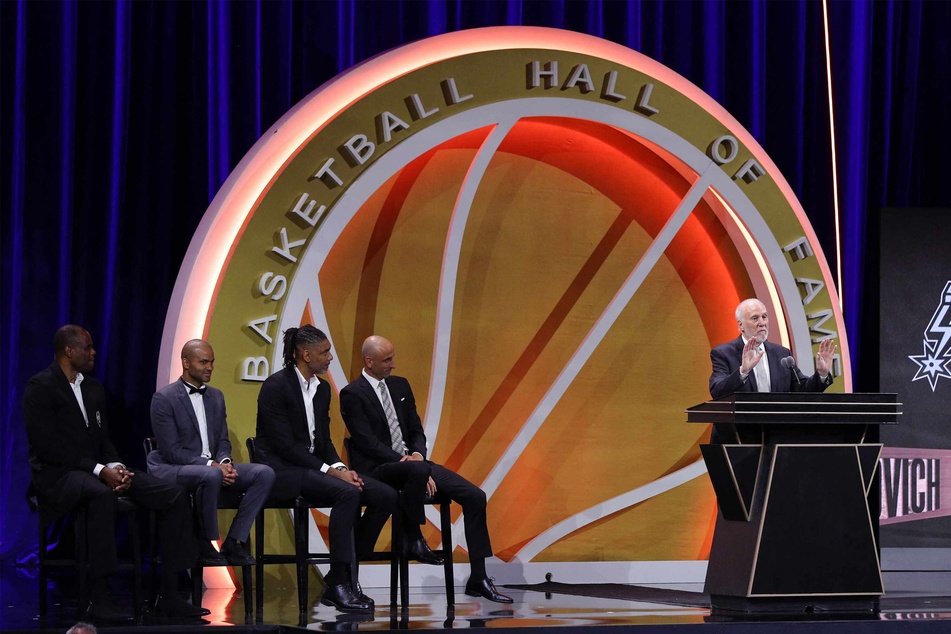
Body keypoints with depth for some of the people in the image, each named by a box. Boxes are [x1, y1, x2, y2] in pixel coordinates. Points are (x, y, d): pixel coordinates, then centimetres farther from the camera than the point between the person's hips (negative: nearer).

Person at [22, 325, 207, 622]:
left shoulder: (94, 389, 16)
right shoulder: (41, 388, -8)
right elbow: (49, 446, -17)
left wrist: (115, 466, -7)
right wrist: (99, 470, -22)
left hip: (97, 470, 8)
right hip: (58, 475, -8)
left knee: (174, 495, -10)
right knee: (102, 494, -42)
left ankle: (168, 595, -11)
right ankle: (99, 599, -37)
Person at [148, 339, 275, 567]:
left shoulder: (216, 397, 15)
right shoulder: (164, 398, -8)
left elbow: (223, 440, 15)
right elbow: (172, 450, -14)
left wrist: (225, 462, -10)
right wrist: (211, 465, -23)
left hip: (212, 467, 7)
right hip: (172, 469, -7)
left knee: (264, 473, -13)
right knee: (211, 476, -40)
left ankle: (234, 542, -13)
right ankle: (209, 546, -22)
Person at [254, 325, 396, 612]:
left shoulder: (322, 388, 12)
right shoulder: (276, 386, -13)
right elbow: (285, 445, -18)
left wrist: (341, 467, -6)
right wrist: (330, 470, -21)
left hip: (314, 465, 9)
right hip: (282, 469, -9)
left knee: (385, 496, -9)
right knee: (347, 493, -33)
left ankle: (340, 579, -7)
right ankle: (341, 582, -28)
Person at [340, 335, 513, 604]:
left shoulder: (400, 386, 15)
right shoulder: (352, 395, -7)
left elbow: (416, 430, 16)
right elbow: (367, 442, -15)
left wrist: (418, 454, -7)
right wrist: (405, 461, -22)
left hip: (412, 461, 8)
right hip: (377, 470, -8)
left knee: (475, 496, -8)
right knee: (417, 471, -43)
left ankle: (478, 579, -5)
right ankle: (413, 536, -18)